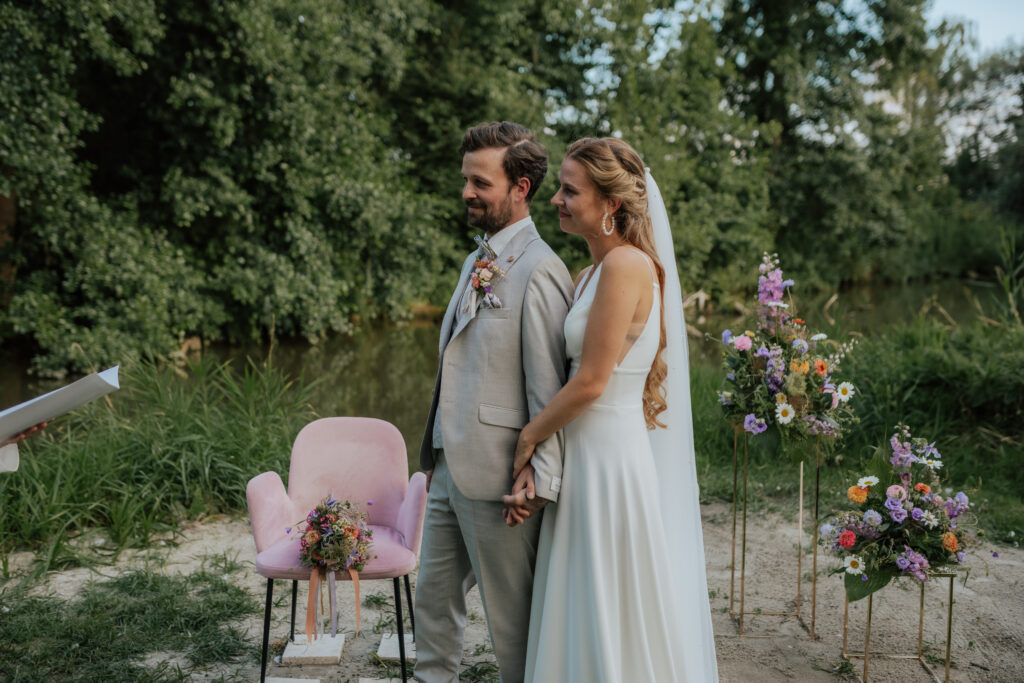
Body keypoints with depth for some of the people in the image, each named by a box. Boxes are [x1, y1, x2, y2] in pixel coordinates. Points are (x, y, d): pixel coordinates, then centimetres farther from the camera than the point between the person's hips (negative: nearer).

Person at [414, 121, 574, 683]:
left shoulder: (539, 270, -16)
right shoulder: (476, 261, 13)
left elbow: (547, 388, -18)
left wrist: (540, 483, -18)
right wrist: (438, 450, 18)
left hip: (496, 475, -9)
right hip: (450, 467, 9)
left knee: (511, 616, 7)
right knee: (433, 596, 19)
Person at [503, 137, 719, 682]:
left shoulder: (626, 264, -16)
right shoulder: (589, 275, 12)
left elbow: (590, 382, -18)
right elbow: (575, 378, 9)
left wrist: (528, 436, -4)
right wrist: (532, 465, 2)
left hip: (609, 458, -9)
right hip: (582, 457, 9)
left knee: (614, 622, 6)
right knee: (583, 620, 19)